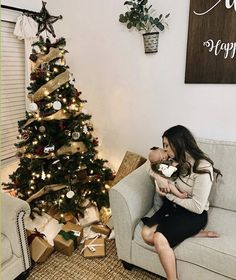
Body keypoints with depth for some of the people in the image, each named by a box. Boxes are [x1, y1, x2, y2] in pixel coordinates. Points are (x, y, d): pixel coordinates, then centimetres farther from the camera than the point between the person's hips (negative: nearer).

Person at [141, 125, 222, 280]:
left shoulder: (203, 168, -22)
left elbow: (197, 207, -22)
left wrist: (169, 196, -15)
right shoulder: (178, 160, -1)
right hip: (173, 206, 8)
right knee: (146, 234, -13)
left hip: (194, 214, -7)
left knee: (159, 239, -27)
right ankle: (194, 233, -4)